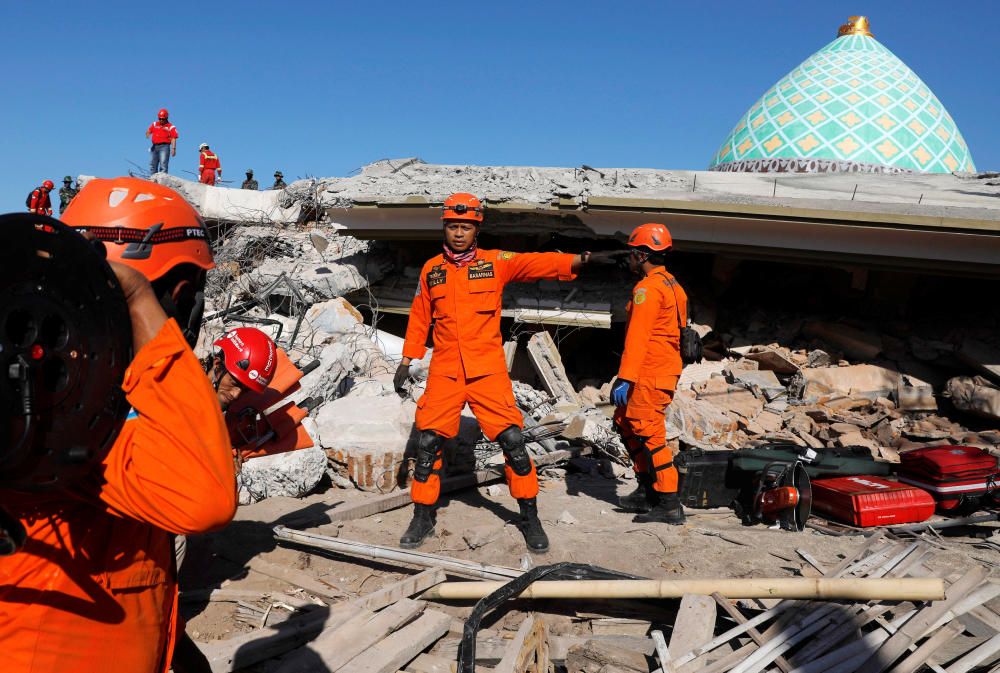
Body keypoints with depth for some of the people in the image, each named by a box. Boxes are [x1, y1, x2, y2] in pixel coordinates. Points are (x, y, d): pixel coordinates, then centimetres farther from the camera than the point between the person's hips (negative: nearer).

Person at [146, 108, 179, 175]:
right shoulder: (154, 124, 18)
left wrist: (173, 149, -16)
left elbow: (173, 139, -4)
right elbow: (148, 131, 10)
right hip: (155, 146, 5)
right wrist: (148, 135, -15)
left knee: (163, 164, -13)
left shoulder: (171, 127, 4)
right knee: (152, 164, 3)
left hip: (164, 146, -5)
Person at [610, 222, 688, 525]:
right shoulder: (670, 284, 17)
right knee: (626, 424, 18)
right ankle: (647, 490, 24)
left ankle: (669, 505, -2)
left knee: (648, 435, -6)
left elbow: (637, 337, -21)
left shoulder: (648, 288, -14)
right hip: (665, 371, 10)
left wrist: (625, 378, -23)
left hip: (650, 375, -10)